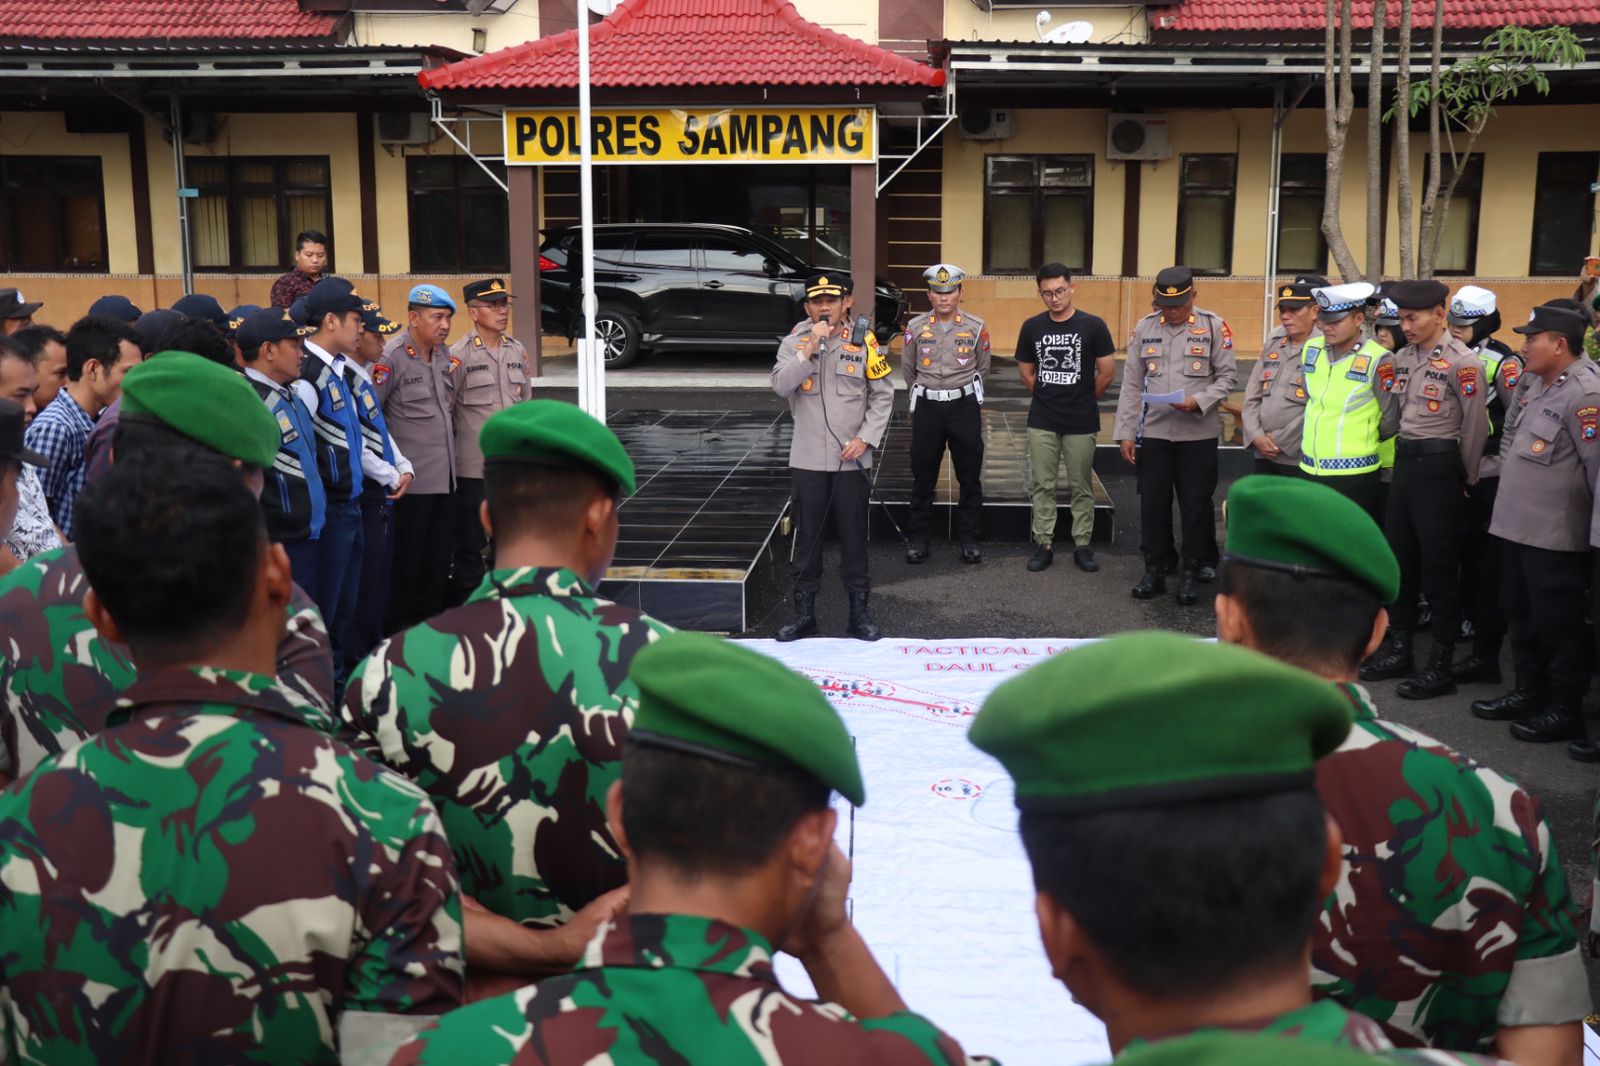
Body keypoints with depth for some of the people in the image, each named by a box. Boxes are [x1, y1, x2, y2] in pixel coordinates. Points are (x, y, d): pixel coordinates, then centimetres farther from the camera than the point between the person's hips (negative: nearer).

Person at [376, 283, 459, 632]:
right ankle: (398, 625, 13)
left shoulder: (445, 356, 10)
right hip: (412, 478, -7)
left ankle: (432, 617, 25)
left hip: (446, 475, 7)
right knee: (406, 556, 2)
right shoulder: (392, 358, -13)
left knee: (439, 554, 14)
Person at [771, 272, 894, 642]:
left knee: (853, 536, 6)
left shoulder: (863, 342, 0)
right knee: (807, 537, 7)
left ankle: (859, 612, 16)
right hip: (807, 458, 0)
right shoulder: (794, 341, 1)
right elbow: (781, 386, -14)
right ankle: (804, 613, 17)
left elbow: (883, 395, 2)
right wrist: (810, 348, -20)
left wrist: (866, 438, -8)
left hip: (850, 458, 0)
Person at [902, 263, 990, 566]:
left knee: (970, 477, 5)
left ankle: (969, 538, 16)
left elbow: (982, 368, 12)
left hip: (965, 406, 0)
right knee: (922, 477, 5)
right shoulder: (915, 327, -1)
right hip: (927, 407, 0)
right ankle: (917, 539, 15)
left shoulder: (976, 327, -2)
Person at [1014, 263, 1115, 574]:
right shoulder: (1032, 327, 2)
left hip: (1081, 422, -2)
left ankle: (1082, 545, 15)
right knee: (1042, 485, 6)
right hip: (1041, 421, 2)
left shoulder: (1092, 325, -6)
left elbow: (1107, 372, -2)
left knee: (1081, 486, 6)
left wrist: (1084, 400, 7)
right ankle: (1043, 543, 14)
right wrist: (1047, 398, 9)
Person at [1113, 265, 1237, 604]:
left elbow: (1228, 375, -1)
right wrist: (1126, 432, 3)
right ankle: (1155, 570, 18)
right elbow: (1132, 384, 6)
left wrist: (1200, 402, -18)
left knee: (1195, 505, 4)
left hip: (1199, 433, -2)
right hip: (1153, 432, 2)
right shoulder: (1144, 328, 5)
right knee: (1152, 503, 6)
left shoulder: (1214, 327, -3)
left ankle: (1192, 573, 16)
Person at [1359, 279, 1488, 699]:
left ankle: (1441, 666, 8)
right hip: (1404, 461, 7)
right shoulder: (1399, 359, 8)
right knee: (1399, 559, 14)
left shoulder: (1462, 362, -14)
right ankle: (1398, 650, 27)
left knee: (1439, 568, -1)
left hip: (1439, 465, -7)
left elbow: (1476, 426, -9)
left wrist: (1467, 479, -2)